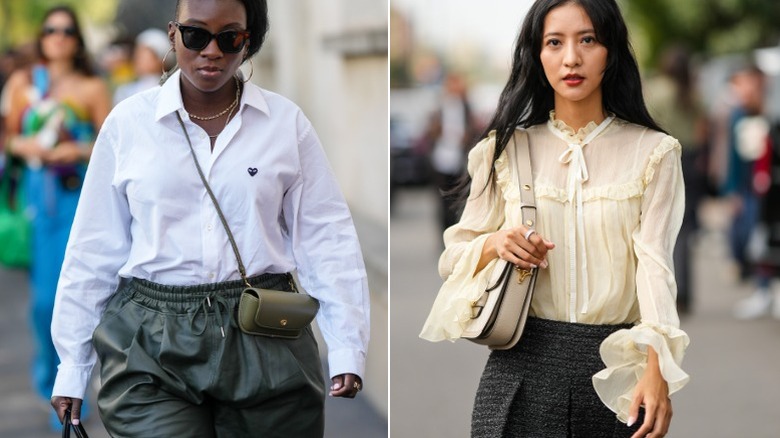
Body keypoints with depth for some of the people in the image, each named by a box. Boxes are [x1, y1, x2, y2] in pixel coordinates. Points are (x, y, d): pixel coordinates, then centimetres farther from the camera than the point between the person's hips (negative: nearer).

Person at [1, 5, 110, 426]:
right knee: (43, 292, 0)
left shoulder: (92, 88, 5)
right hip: (36, 196, 2)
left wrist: (80, 150, -13)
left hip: (79, 197, -1)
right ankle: (46, 361, 29)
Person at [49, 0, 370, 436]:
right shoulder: (128, 122, 3)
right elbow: (95, 250, 7)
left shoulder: (287, 122, 3)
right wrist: (72, 366, 8)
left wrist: (347, 348, -4)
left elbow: (326, 239, 4)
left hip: (264, 340, 1)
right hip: (151, 349, -1)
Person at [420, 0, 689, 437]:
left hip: (617, 366, -1)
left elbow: (654, 262, -11)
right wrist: (494, 244, -14)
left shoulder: (652, 152, 0)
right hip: (522, 364, 1)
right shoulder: (506, 149, 6)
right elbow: (456, 257, 9)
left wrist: (656, 368, -24)